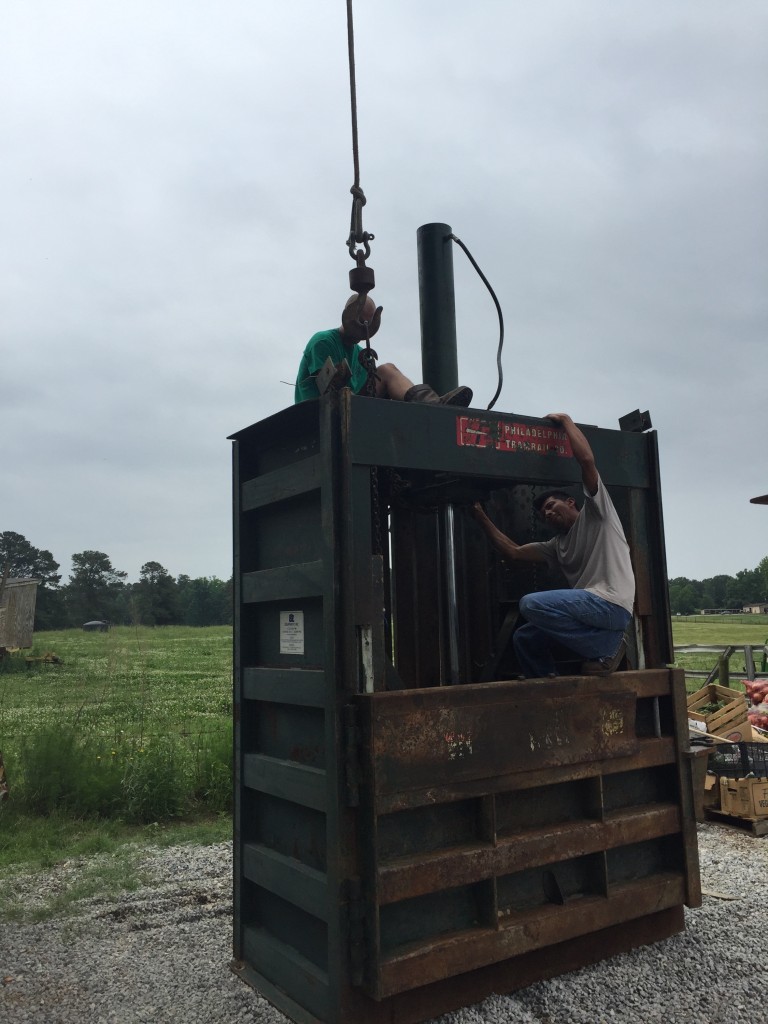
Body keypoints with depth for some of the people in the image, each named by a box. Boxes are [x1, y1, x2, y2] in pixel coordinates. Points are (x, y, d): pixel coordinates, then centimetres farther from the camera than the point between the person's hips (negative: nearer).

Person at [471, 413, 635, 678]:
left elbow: (587, 459, -9)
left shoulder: (595, 514, 6)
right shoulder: (558, 545, 26)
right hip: (591, 607, 9)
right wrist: (481, 517, 20)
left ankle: (606, 647, -11)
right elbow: (513, 552, 20)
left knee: (532, 604, -21)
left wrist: (564, 419, 2)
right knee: (524, 637, 7)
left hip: (611, 604, -9)